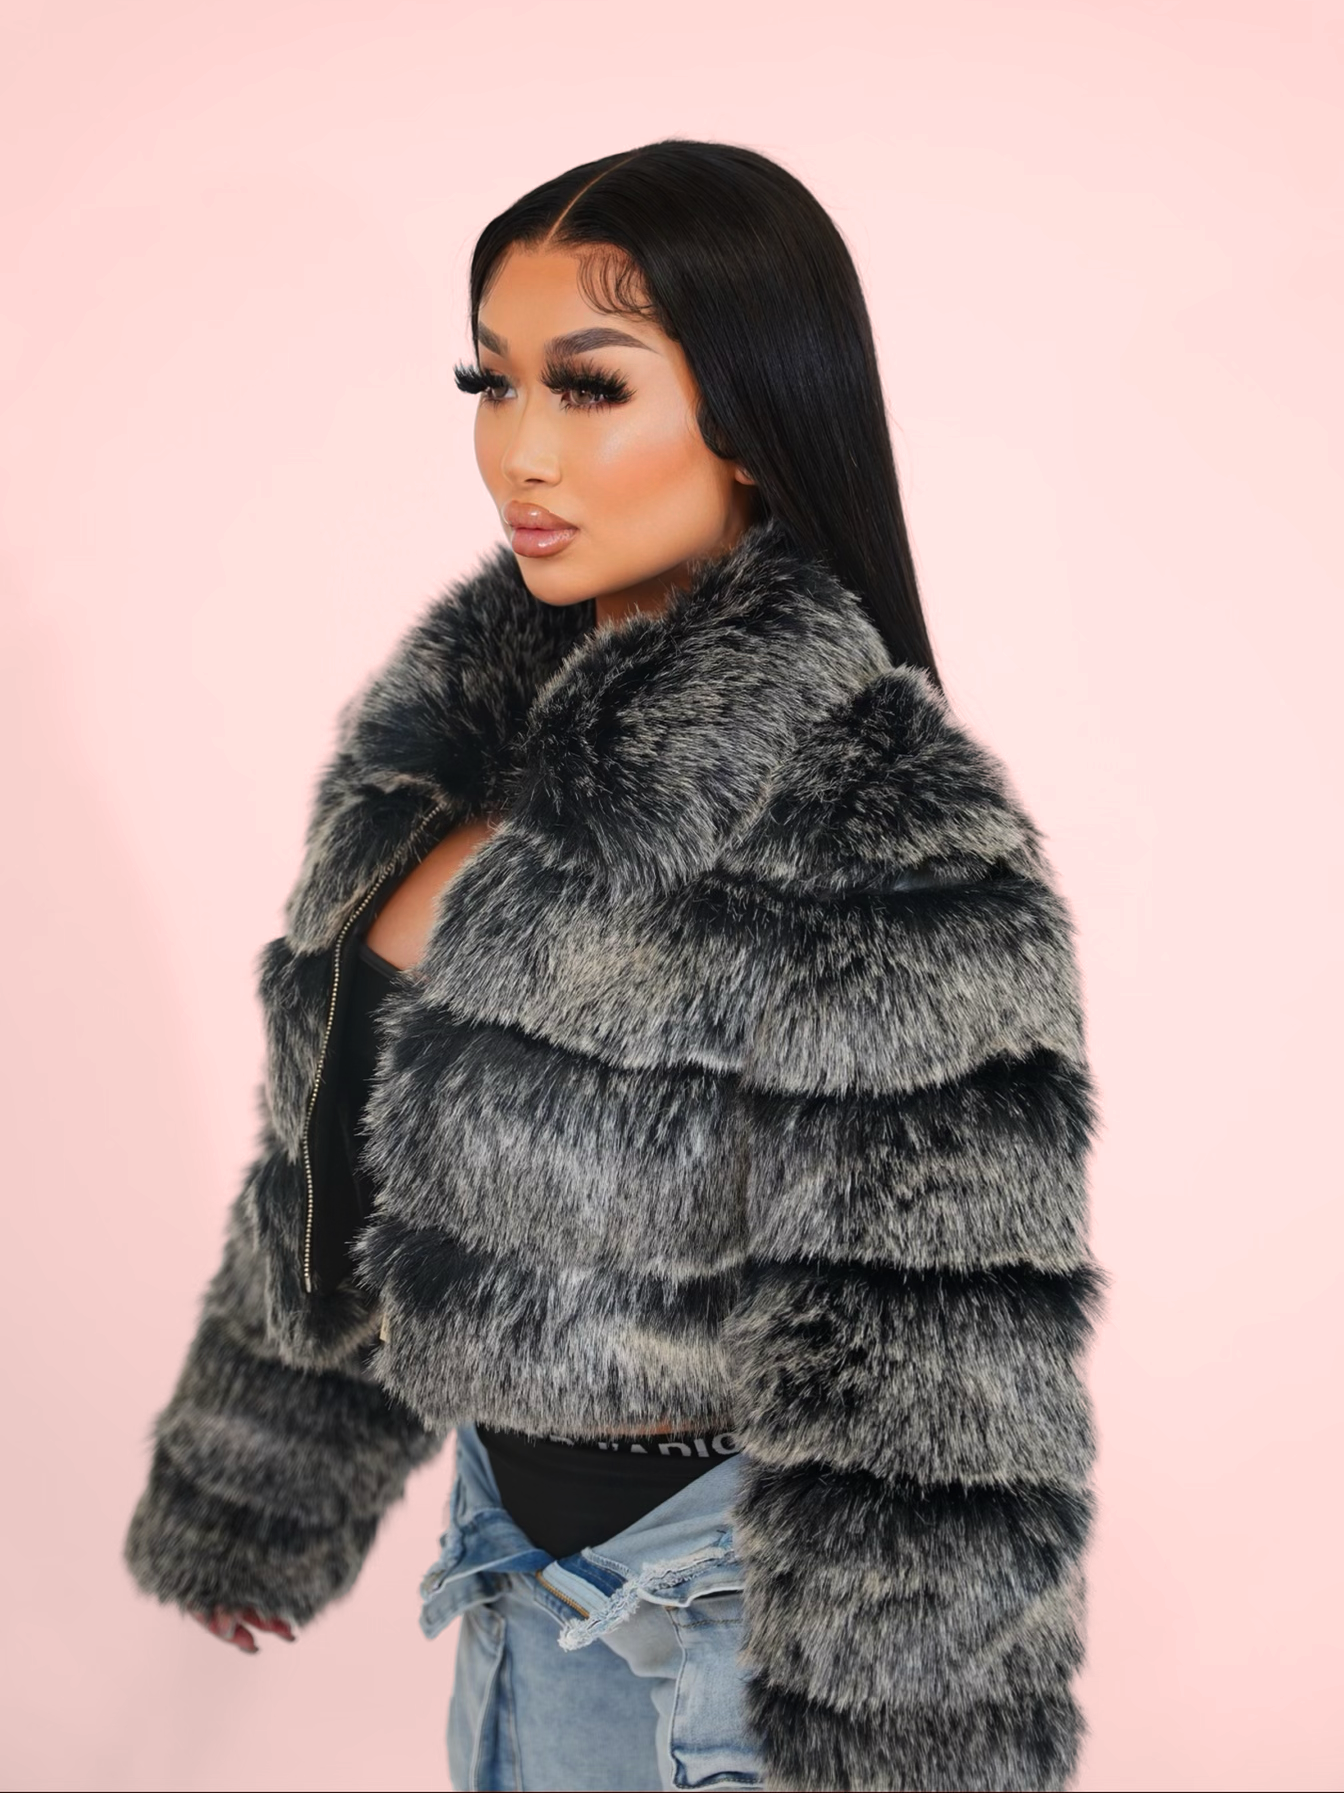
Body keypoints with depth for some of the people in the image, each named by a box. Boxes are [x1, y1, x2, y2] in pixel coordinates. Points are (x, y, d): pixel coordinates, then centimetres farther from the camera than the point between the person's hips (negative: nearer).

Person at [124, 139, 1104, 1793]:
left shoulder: (885, 848, -25)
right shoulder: (465, 714, -2)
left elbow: (926, 1396, -22)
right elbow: (339, 1151, 7)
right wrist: (250, 1491, 16)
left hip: (722, 1594, -6)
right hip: (517, 1531, 7)